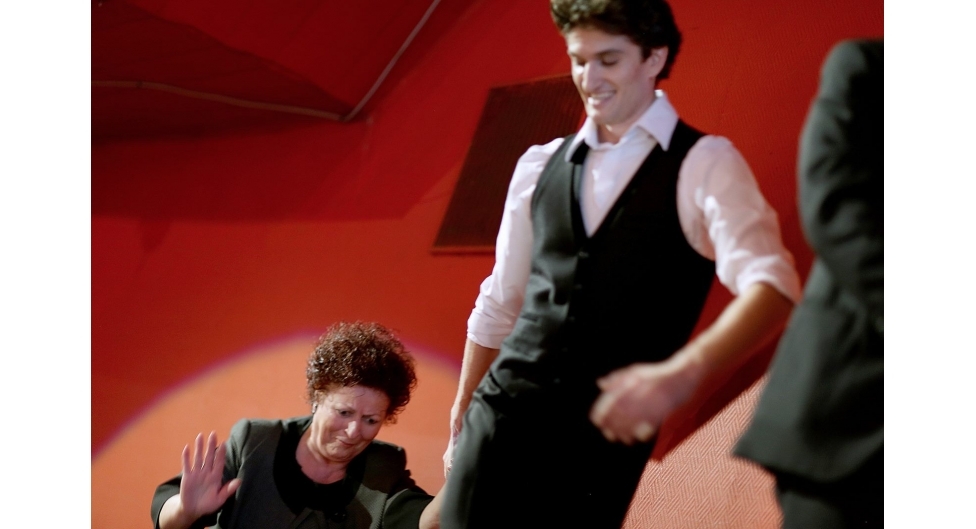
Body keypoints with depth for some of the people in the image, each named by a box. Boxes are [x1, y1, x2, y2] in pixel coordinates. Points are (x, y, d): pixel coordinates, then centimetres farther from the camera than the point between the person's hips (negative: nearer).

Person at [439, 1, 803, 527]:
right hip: (501, 416, 4)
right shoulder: (541, 166, 12)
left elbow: (771, 286, -19)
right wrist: (459, 423, 21)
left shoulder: (703, 165, -4)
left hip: (603, 433, -4)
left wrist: (682, 373, -36)